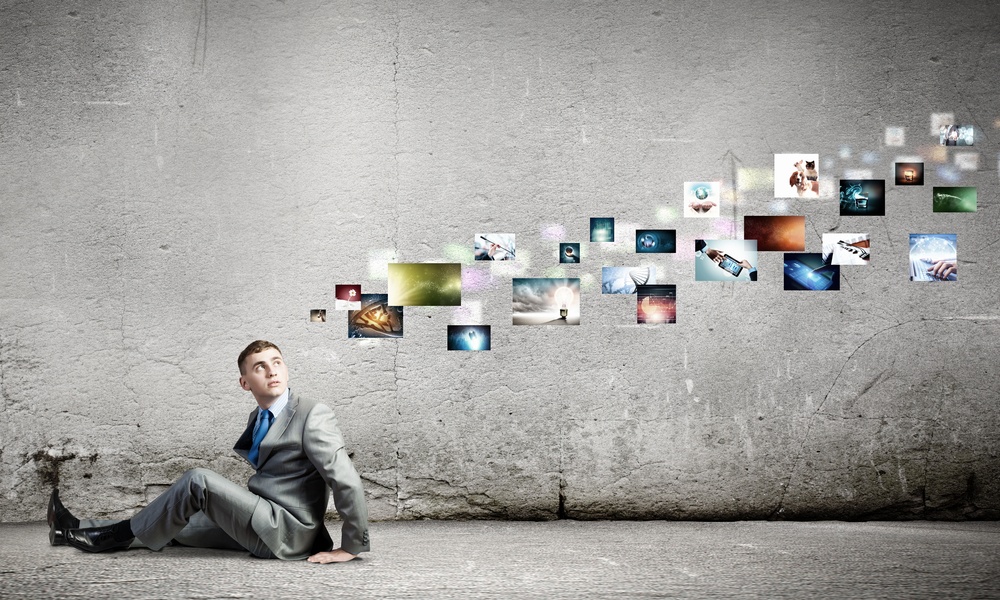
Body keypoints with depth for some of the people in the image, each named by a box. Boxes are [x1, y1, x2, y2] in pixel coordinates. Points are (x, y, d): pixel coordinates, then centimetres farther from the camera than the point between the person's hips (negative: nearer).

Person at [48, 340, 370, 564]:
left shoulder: (313, 416, -13)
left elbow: (347, 481, -17)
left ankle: (116, 535, -3)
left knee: (198, 481, -17)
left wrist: (351, 547, -16)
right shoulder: (258, 418, 14)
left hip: (288, 535, -9)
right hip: (262, 527, 9)